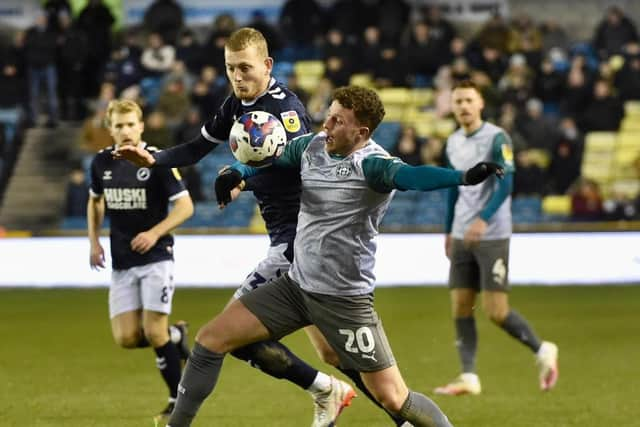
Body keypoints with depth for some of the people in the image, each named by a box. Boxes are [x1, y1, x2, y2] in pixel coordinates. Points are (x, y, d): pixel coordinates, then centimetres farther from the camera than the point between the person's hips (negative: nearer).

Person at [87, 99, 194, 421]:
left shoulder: (157, 160, -11)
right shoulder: (101, 162, 4)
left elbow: (185, 205, -10)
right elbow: (95, 200, 22)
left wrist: (155, 232, -20)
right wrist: (94, 241, 12)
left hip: (155, 258, -5)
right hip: (121, 262, 5)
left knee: (153, 332, -11)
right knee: (127, 338, -3)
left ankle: (179, 398, 6)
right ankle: (176, 335, 27)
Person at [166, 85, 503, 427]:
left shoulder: (371, 164, -20)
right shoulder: (312, 146, 1)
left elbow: (409, 175, -41)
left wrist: (463, 177, -61)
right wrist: (235, 174, -3)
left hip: (345, 301, -7)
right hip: (296, 284, 7)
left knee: (394, 399, -7)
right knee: (211, 338, 5)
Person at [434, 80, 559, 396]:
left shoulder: (497, 138, -9)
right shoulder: (453, 143, 12)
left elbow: (506, 184, -17)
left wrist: (483, 219, -29)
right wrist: (449, 231, 23)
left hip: (493, 236, -6)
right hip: (463, 236, 6)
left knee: (496, 312, -9)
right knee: (460, 308, 1)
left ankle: (542, 351, 12)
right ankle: (468, 378, 5)